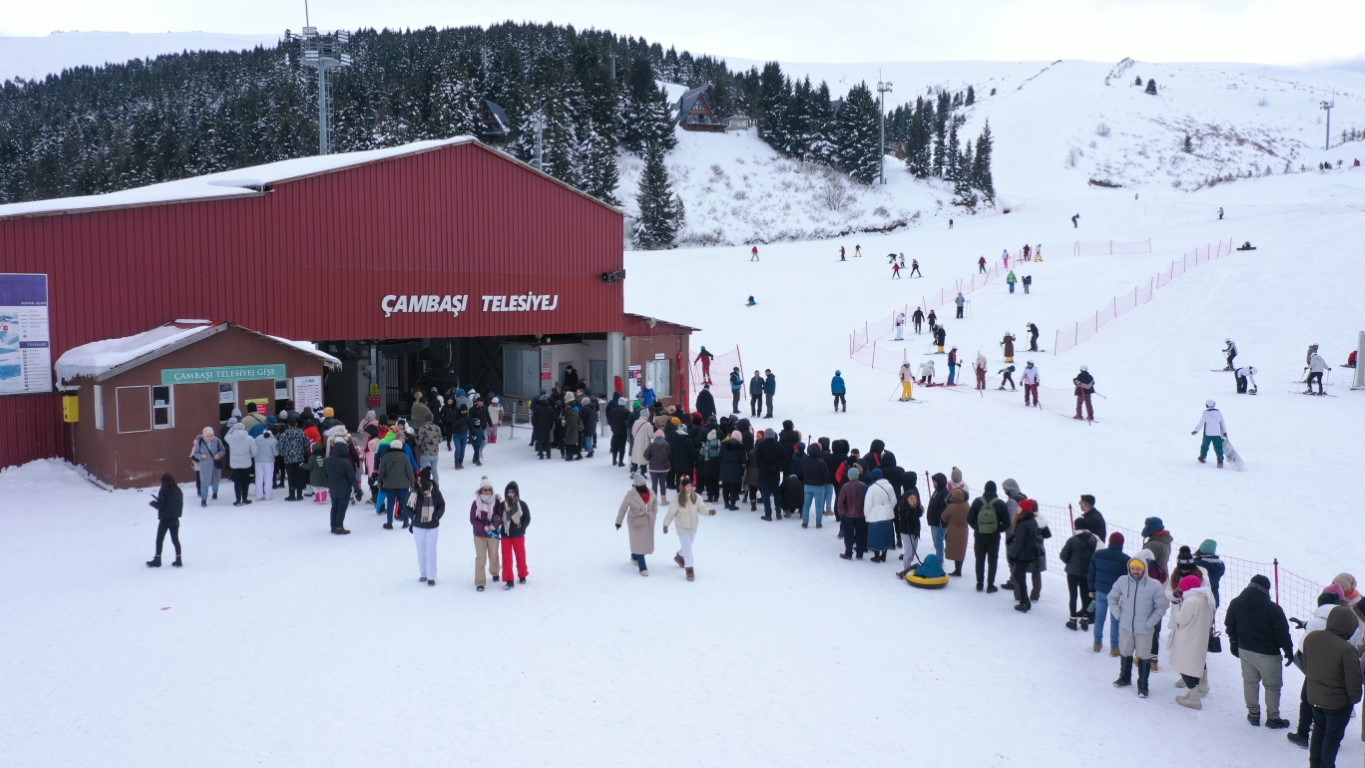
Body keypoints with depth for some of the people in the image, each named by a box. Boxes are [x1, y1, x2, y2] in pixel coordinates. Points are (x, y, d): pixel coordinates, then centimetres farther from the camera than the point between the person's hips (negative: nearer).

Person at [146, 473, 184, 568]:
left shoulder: (163, 491, -15)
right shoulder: (178, 491, 3)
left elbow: (160, 505, -14)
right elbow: (181, 504, 8)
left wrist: (152, 503, 3)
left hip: (164, 519, -5)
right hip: (175, 519, 6)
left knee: (159, 540, 6)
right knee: (175, 539, 11)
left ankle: (157, 560, 9)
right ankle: (178, 560, 10)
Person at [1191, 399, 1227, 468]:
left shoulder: (1205, 413, -9)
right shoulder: (1219, 413, 3)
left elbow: (1201, 423, -9)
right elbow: (1223, 423, 10)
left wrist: (1196, 430, 1)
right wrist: (1224, 432, 20)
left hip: (1207, 433, -2)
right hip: (1217, 434, 2)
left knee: (1205, 446, 17)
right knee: (1218, 448, 1)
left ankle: (1202, 457, 31)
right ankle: (1220, 461, -8)